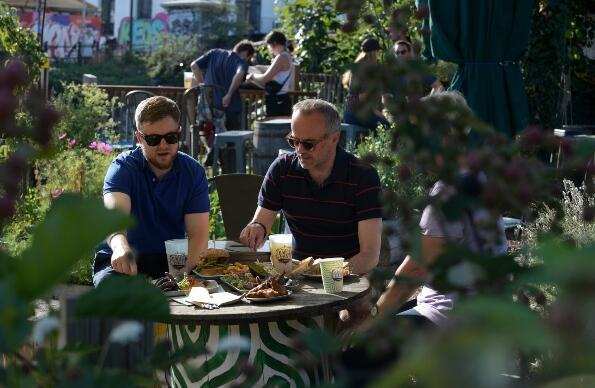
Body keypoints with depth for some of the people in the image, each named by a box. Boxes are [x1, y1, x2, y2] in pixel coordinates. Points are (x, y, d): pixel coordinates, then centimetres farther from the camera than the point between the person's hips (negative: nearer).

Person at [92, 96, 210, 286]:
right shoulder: (122, 168, -10)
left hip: (171, 262, 2)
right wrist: (119, 245, -54)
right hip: (121, 262, -2)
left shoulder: (193, 172, -1)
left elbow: (198, 234, -8)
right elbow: (115, 210, -30)